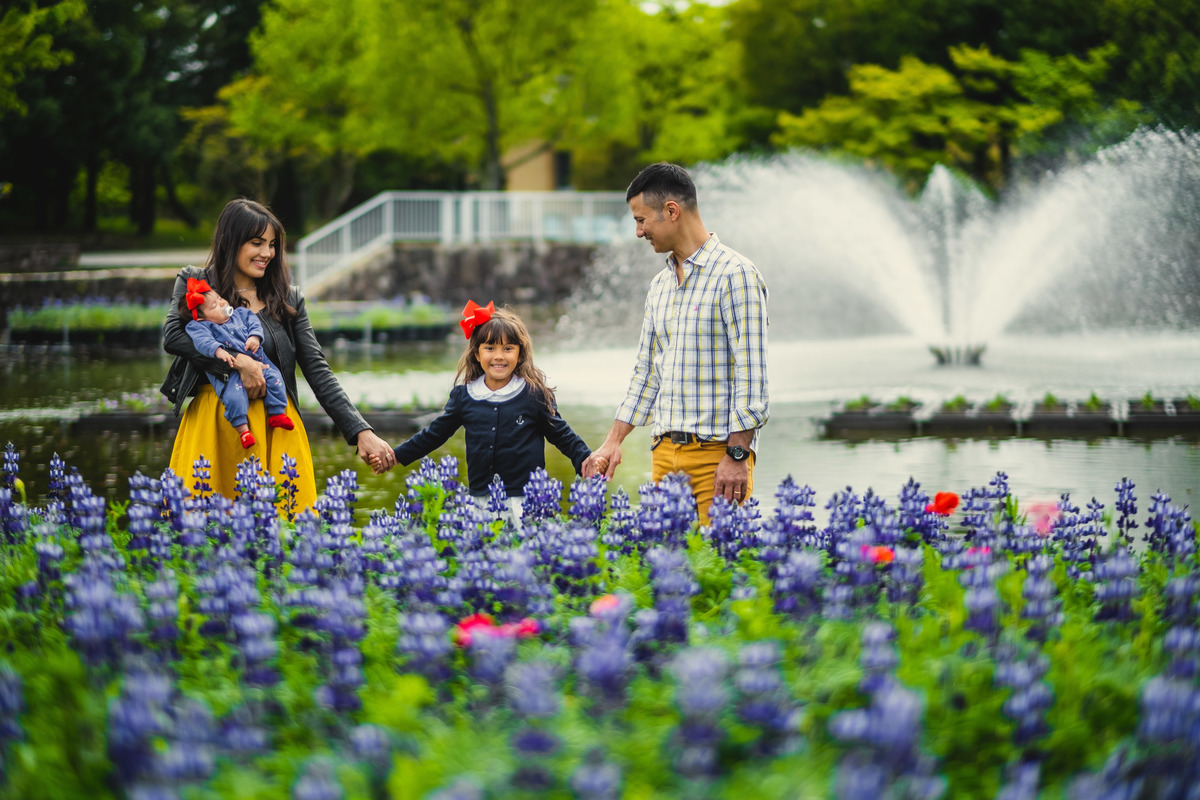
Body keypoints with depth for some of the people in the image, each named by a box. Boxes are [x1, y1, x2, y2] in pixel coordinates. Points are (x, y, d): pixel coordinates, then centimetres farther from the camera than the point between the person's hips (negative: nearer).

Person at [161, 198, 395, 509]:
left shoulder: (289, 299, 12)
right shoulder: (195, 282, 7)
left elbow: (318, 372, 7)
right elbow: (172, 336, -10)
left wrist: (361, 431, -5)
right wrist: (236, 361, -20)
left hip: (276, 425, 2)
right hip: (213, 424, -2)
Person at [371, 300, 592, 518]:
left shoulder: (534, 394, 1)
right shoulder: (464, 396, 8)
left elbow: (562, 435, 9)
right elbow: (434, 434, 19)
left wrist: (586, 461, -4)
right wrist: (396, 456, 19)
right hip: (480, 501, 2)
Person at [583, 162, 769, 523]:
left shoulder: (734, 275, -9)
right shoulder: (660, 285, 17)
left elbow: (750, 374, -14)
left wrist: (738, 456, -19)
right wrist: (613, 443, 13)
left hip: (718, 453, -7)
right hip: (665, 452, 7)